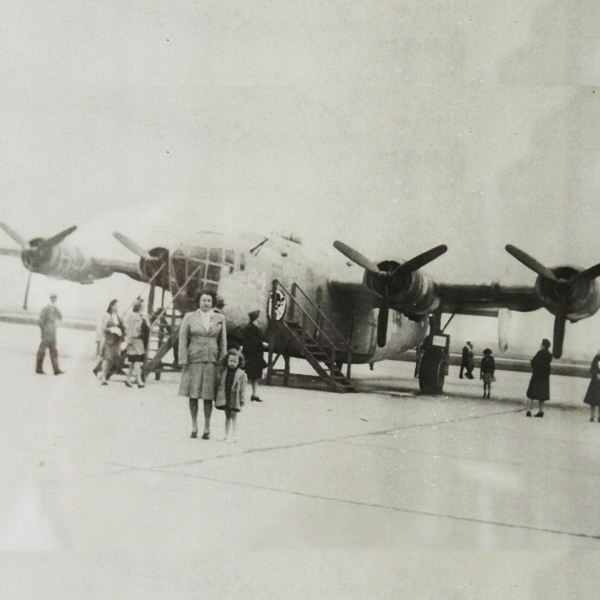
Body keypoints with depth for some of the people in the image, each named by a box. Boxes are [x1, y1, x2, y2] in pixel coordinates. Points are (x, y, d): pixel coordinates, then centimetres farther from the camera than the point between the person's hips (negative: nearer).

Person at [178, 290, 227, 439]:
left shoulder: (219, 319, 7)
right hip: (194, 360, 0)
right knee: (193, 395, 3)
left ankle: (207, 427, 13)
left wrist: (222, 362, 5)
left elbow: (223, 341, 10)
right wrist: (183, 360, -4)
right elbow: (183, 339, 3)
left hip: (211, 361, 0)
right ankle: (194, 426, 16)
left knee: (208, 396, 3)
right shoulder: (189, 317, 4)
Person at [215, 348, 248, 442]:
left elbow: (243, 388, -3)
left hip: (234, 399, -4)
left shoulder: (241, 374, -4)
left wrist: (242, 400, -6)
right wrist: (217, 397, 11)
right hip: (224, 397, 4)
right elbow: (220, 384, 11)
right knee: (227, 416, 12)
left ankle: (233, 435, 3)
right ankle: (227, 434, 19)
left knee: (233, 416, -1)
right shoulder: (224, 372, 6)